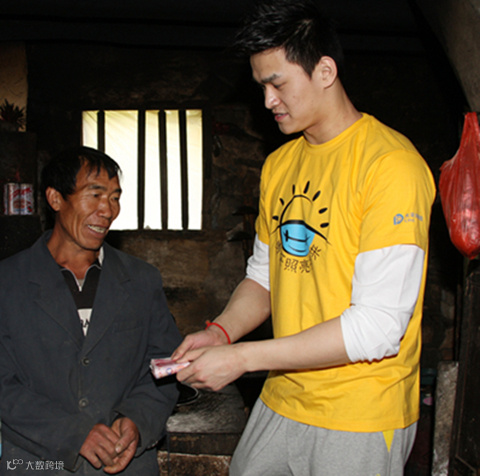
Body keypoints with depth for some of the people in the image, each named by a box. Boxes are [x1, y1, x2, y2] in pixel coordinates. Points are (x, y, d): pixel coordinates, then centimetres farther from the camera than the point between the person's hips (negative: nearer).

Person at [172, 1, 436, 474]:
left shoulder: (391, 164, -18)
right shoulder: (279, 164, 8)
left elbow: (377, 328, -23)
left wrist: (241, 357, -20)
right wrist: (220, 332, -6)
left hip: (359, 419, -6)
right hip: (280, 401, 7)